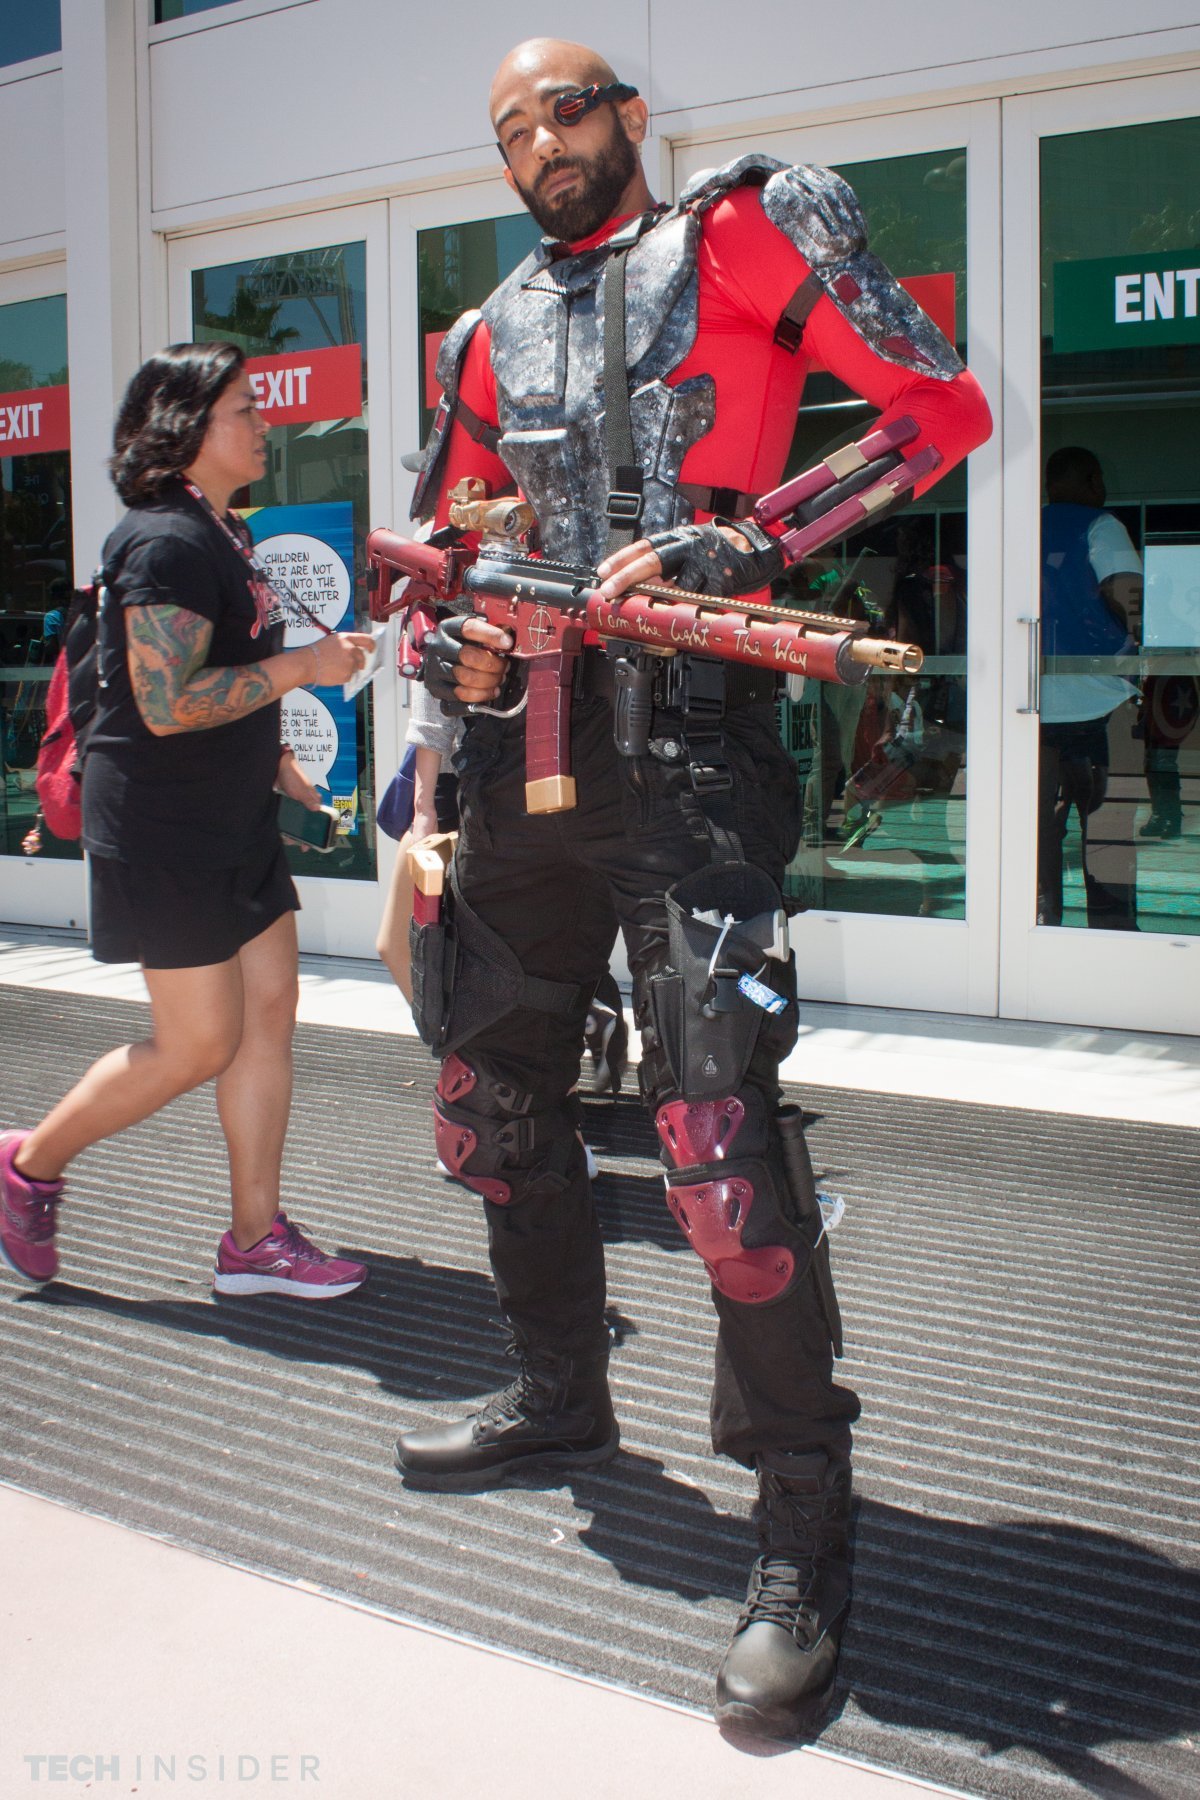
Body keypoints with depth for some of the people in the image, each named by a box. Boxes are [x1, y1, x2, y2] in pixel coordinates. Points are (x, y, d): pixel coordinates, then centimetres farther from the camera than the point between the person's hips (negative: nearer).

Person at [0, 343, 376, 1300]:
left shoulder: (222, 531, 15)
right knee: (200, 1043, -3)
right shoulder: (167, 541, -17)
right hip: (162, 826, -10)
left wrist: (274, 756, 16)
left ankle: (256, 1237, 14)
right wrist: (304, 666, -20)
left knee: (271, 1010, 6)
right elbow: (167, 703, -25)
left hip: (234, 817, 10)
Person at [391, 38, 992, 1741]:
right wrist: (452, 645, 1)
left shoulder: (742, 230, 4)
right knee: (490, 1101, 15)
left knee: (717, 1133, -19)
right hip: (529, 749, 8)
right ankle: (564, 1395, 37)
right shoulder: (490, 338, 20)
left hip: (688, 734, -7)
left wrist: (743, 543, -17)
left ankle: (805, 1534, -5)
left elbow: (942, 405, -5)